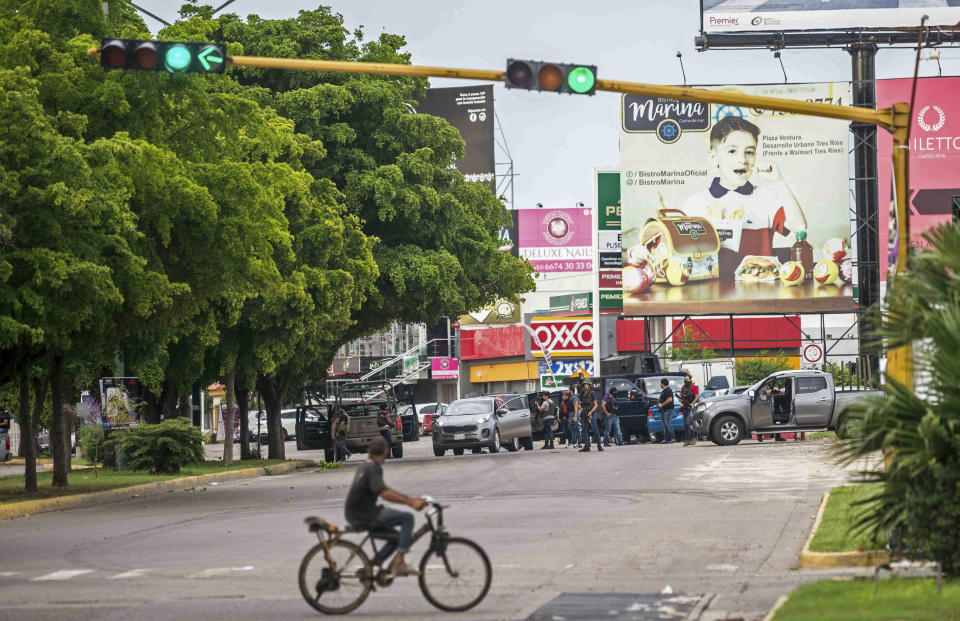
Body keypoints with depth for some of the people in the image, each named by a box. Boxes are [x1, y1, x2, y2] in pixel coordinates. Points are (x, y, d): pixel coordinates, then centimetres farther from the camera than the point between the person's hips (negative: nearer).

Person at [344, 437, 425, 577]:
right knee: (407, 517, -12)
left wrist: (409, 498, 16)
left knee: (396, 537, 19)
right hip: (364, 517, -10)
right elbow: (384, 494, -28)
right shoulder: (372, 469, -17)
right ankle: (399, 563, -14)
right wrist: (410, 503, -26)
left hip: (356, 515, 10)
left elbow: (384, 489, 21)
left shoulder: (366, 465, 15)